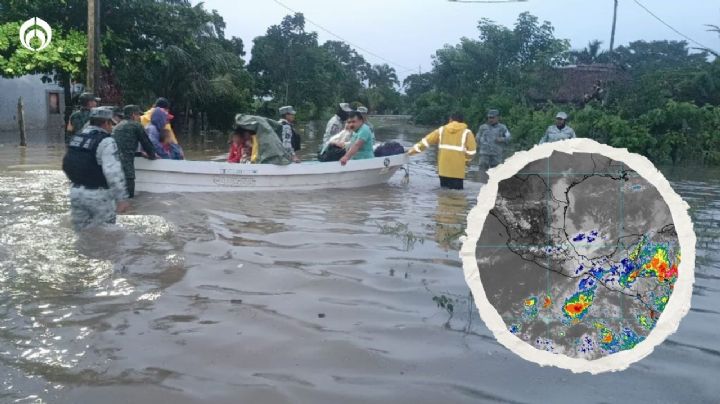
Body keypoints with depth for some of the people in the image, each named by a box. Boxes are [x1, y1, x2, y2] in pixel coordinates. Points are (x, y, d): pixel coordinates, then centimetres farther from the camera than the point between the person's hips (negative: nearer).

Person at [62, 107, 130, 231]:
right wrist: (122, 198, -24)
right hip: (97, 195, -7)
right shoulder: (106, 141, -15)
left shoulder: (75, 138, 9)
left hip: (76, 192, 7)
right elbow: (113, 173, -24)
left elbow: (67, 166, 15)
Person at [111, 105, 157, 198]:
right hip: (125, 162, -8)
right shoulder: (136, 125, 2)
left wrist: (141, 153, 38)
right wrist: (152, 155, 23)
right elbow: (146, 142, 6)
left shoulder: (117, 127, 25)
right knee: (128, 195, -6)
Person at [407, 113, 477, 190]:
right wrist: (467, 160, 14)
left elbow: (426, 140, 11)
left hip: (443, 168, 3)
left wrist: (415, 150, 20)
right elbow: (472, 150, -5)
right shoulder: (466, 132, 1)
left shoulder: (442, 130, 10)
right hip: (458, 170, -3)